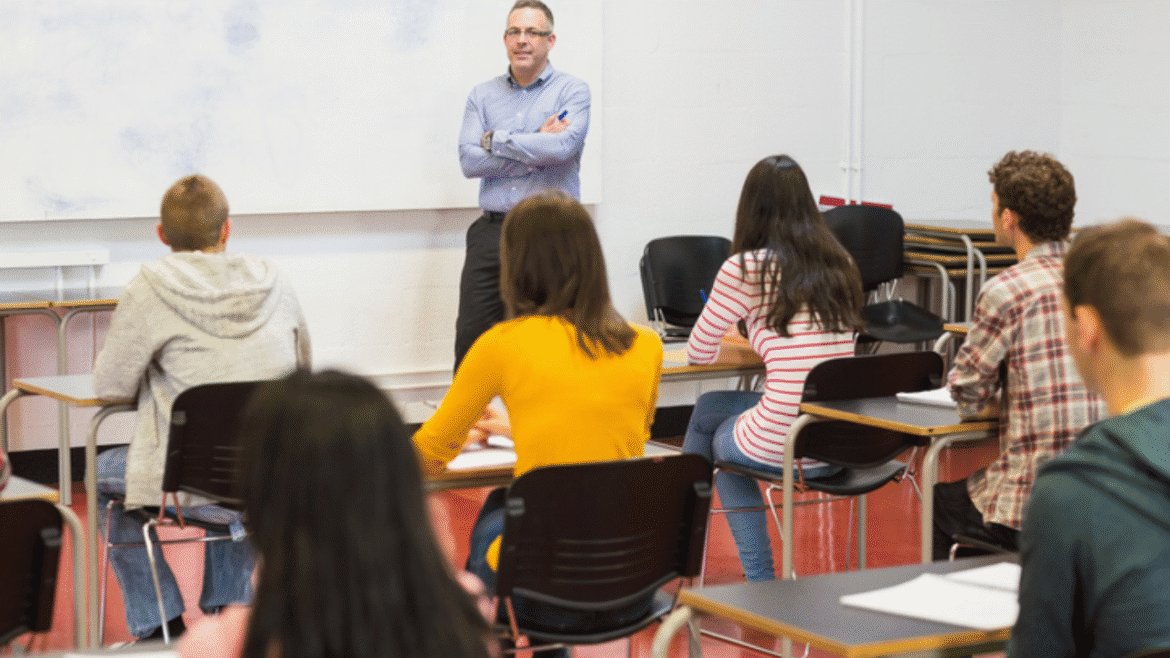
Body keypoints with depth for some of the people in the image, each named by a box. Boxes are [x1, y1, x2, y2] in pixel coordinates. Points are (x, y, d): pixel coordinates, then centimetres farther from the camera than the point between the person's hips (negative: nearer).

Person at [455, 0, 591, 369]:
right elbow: (469, 160, -2)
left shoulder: (572, 92, 3)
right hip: (492, 231, 3)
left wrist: (497, 140, -6)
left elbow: (562, 146, -17)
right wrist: (537, 148, -8)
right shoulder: (482, 96, 12)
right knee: (471, 340, 0)